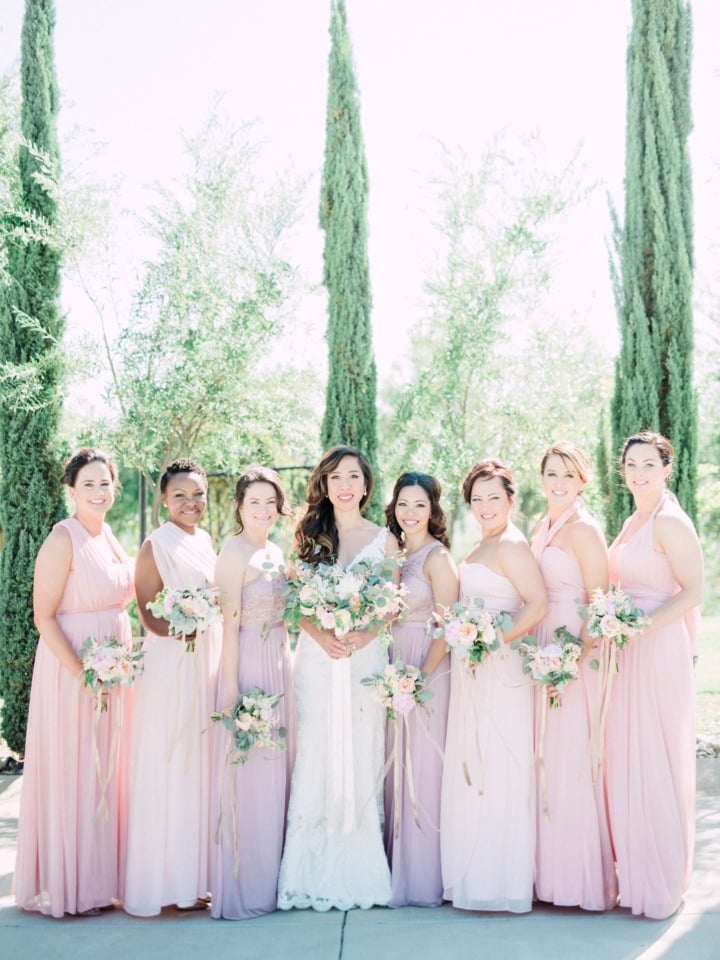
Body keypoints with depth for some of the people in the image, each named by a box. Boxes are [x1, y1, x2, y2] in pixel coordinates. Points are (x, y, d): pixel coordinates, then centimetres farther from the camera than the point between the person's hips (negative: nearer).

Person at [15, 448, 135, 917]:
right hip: (72, 670, -8)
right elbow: (44, 617, -16)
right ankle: (68, 886, 16)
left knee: (105, 771, 14)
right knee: (72, 771, 2)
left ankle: (99, 876, 27)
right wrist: (82, 674, -20)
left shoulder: (108, 536, 9)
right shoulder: (63, 539, -14)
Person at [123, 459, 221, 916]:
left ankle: (196, 874, 21)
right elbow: (147, 612, -11)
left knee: (203, 766, 11)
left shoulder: (206, 541, 12)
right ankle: (167, 881, 8)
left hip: (209, 660, 7)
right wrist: (180, 630, -29)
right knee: (170, 766, -2)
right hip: (171, 662, -7)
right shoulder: (156, 545, -8)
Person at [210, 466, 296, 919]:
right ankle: (243, 888, 8)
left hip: (281, 662, 8)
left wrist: (286, 668, 13)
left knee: (276, 767, 12)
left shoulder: (276, 552, 13)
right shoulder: (234, 552, -11)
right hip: (249, 664, -8)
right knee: (248, 771, -3)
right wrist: (232, 686, -18)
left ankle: (270, 877, 24)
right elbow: (230, 622, -15)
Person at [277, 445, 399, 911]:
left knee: (362, 758, -1)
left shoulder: (384, 539, 8)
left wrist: (361, 635, -14)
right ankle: (315, 875, 6)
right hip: (317, 659, 1)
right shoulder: (310, 536, 11)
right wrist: (323, 636, -11)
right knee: (317, 758, -1)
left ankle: (360, 874, 8)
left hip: (365, 658, -1)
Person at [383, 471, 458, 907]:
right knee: (397, 769, 10)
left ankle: (423, 879, 9)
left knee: (423, 769, -2)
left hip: (428, 674, -7)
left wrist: (422, 678, -18)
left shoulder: (438, 557, -8)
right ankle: (400, 870, 21)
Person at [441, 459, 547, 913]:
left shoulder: (511, 545, -12)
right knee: (472, 768, 14)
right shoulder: (481, 547, 16)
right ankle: (476, 874, 24)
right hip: (472, 670, 10)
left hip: (500, 669, -10)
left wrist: (497, 641, -24)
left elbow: (538, 603, -22)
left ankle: (504, 880, 7)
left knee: (499, 767, -3)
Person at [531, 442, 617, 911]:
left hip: (577, 653, -8)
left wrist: (578, 656, -20)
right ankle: (553, 869, 21)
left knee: (575, 760, -4)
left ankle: (585, 876, 8)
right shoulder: (544, 529, 14)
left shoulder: (584, 529, -10)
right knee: (549, 760, 11)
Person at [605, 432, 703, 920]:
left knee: (657, 760, -1)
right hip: (629, 650, 8)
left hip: (660, 649, -8)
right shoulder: (633, 522, 14)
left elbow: (693, 593, -16)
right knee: (628, 757, 11)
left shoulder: (671, 522, -12)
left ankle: (665, 882, 13)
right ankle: (635, 869, 24)